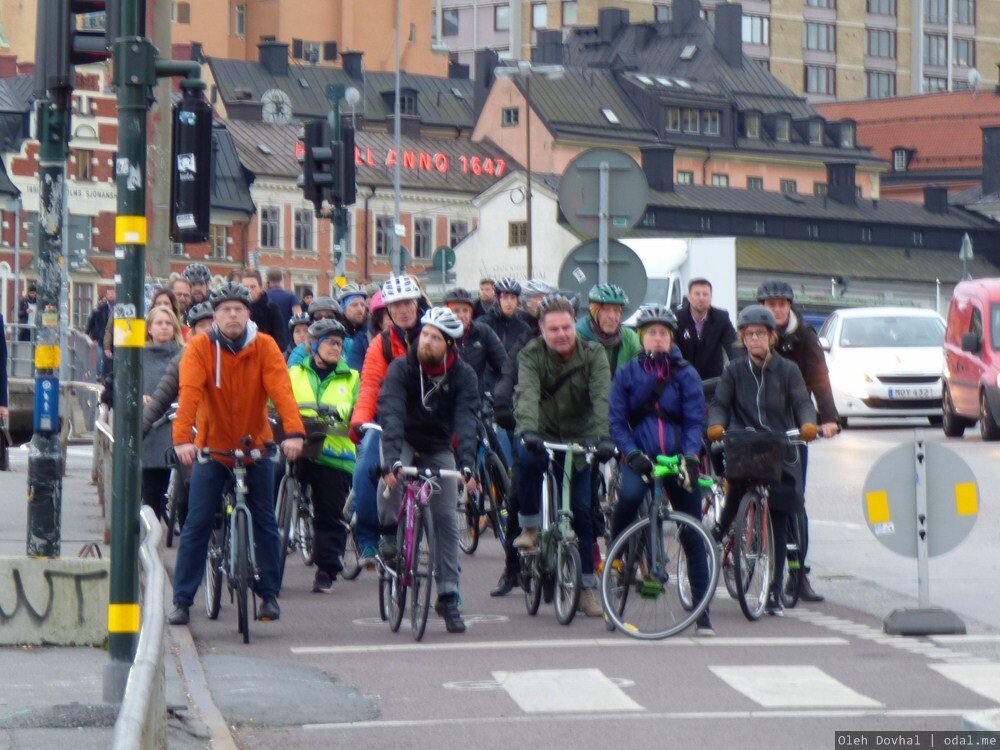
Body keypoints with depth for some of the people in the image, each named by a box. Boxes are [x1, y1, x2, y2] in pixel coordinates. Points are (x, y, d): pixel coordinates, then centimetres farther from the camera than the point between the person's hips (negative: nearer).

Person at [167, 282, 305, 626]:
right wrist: (182, 438, -38)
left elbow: (281, 389, -21)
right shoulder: (200, 348, -11)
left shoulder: (264, 347, -8)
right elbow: (189, 393, -23)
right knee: (196, 524, -3)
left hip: (256, 446, 1)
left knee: (265, 523, 4)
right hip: (212, 447, -1)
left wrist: (293, 432, -37)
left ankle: (269, 594, 17)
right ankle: (182, 601, 3)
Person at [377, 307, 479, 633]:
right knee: (394, 472, -36)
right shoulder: (401, 368, -18)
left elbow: (466, 422, -23)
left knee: (446, 519, -6)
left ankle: (448, 597, -1)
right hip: (404, 441, -2)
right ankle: (390, 532, -12)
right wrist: (392, 460, -44)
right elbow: (391, 414, -30)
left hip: (438, 448, 2)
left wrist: (466, 465, -38)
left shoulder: (463, 376, -14)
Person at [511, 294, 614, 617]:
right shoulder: (531, 355, -12)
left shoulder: (593, 355, -11)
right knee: (527, 457, -36)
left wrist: (604, 436, -41)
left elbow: (602, 397, -24)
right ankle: (529, 527, -17)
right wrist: (528, 431, -48)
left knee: (582, 511, -2)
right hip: (543, 434, -1)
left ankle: (588, 587, 9)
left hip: (580, 438, 1)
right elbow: (527, 394, -29)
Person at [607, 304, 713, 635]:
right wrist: (631, 454, -17)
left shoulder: (685, 374, 3)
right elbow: (617, 421, 0)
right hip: (640, 457, -1)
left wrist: (690, 455, -18)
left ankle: (702, 614, 3)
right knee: (629, 495, -36)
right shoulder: (627, 373, 4)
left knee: (692, 536, -1)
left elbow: (695, 420, -1)